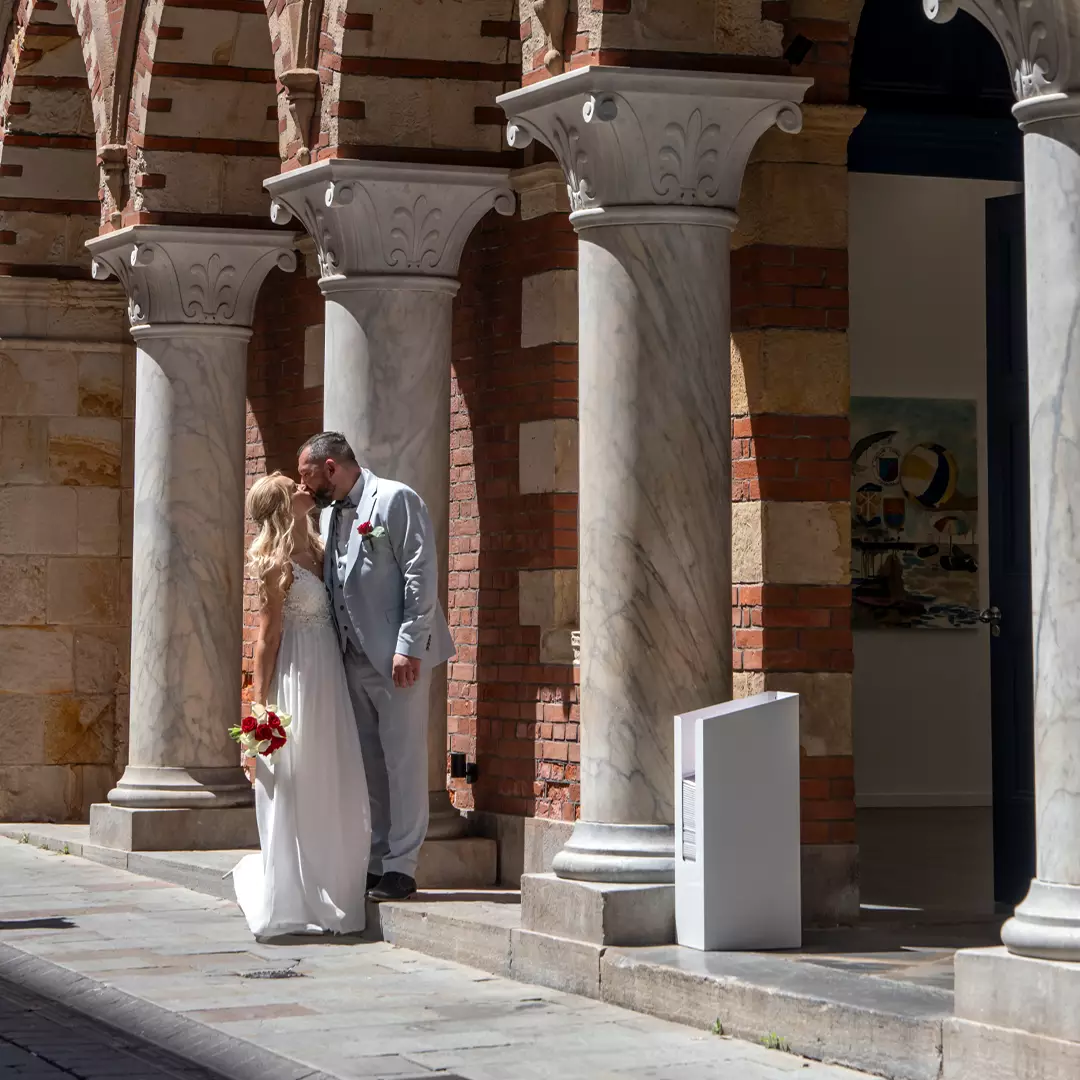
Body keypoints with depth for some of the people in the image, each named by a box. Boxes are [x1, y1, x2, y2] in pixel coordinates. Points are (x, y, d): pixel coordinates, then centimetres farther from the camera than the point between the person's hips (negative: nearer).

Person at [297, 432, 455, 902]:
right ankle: (373, 863, 15)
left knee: (403, 760, -4)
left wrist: (409, 647, -18)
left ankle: (400, 867, -1)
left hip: (397, 656, -8)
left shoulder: (396, 500, -7)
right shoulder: (329, 514, 17)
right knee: (368, 765, 10)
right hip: (353, 656, 8)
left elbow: (421, 576, -13)